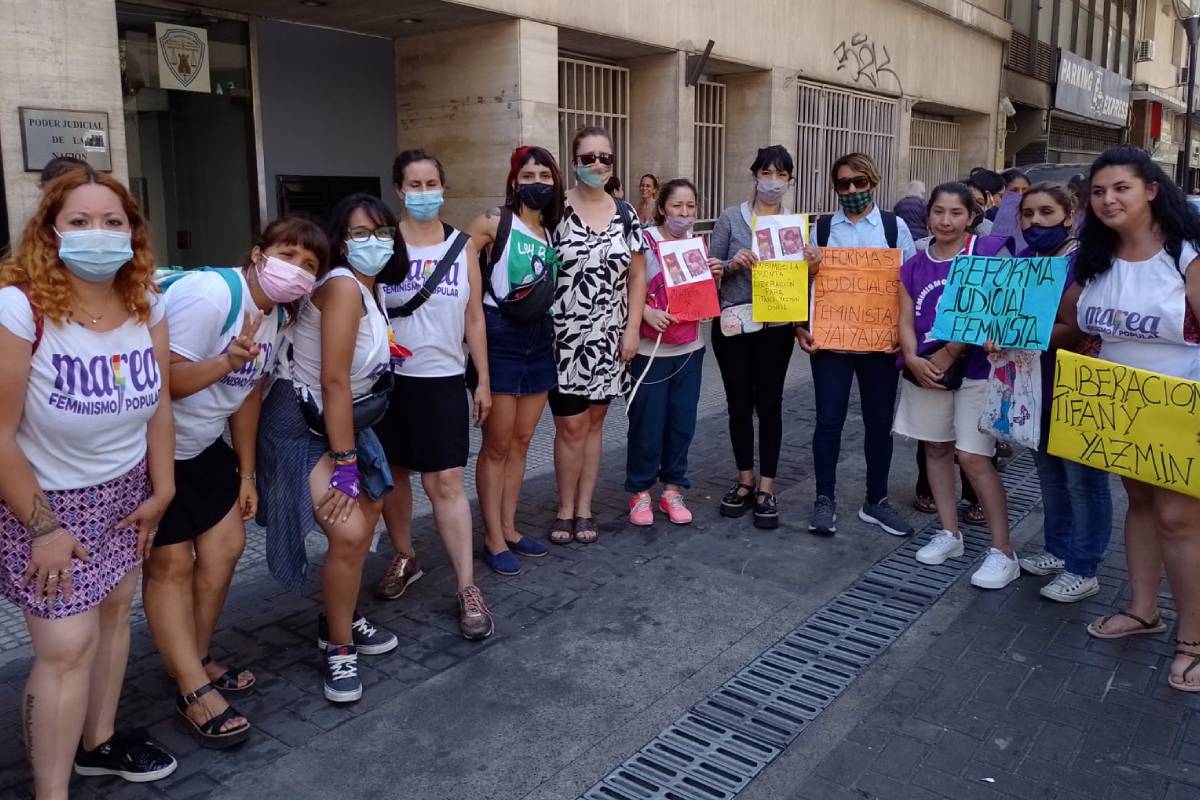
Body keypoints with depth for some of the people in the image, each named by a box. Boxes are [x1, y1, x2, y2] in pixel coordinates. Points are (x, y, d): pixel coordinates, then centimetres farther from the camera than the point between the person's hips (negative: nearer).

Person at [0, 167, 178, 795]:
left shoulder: (145, 303, -6)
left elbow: (159, 402, 2)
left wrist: (161, 491, 3)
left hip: (125, 491, 6)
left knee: (114, 608, 16)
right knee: (67, 644, -4)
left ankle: (98, 741, 38)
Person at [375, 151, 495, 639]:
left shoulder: (462, 246, 3)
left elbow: (474, 318, 7)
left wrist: (484, 380, 6)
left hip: (443, 380, 0)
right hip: (389, 377, 1)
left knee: (446, 483, -4)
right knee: (393, 473, 14)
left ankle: (467, 588, 2)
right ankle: (404, 556, 36)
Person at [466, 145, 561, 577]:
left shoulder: (553, 231, 11)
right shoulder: (494, 222, -7)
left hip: (540, 339, 6)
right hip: (500, 337, -6)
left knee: (521, 441, 13)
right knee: (497, 444, 1)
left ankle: (509, 528, 25)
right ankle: (493, 538, 13)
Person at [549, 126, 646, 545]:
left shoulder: (625, 213, 6)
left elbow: (637, 275, 8)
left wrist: (632, 329, 1)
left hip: (608, 337, 3)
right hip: (564, 336, -3)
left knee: (594, 421, 11)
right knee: (571, 424, -1)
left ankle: (585, 508, 23)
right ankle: (565, 509, 17)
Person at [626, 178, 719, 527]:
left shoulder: (697, 243, 8)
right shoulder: (644, 241, -10)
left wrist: (714, 277, -1)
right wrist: (646, 312, -28)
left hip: (690, 348, 5)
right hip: (650, 350, -5)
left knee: (682, 422, 9)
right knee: (647, 423, 1)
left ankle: (672, 489, 23)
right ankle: (640, 491, 17)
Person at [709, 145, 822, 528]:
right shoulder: (731, 217, 0)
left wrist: (813, 266, -11)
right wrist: (732, 265, -18)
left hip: (776, 327, 1)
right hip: (732, 324, 0)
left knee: (769, 404, 4)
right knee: (739, 403, 9)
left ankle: (766, 489, 13)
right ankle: (745, 480, 24)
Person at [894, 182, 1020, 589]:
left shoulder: (988, 253, -7)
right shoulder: (914, 265, 8)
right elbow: (905, 320, 6)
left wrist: (948, 355, -14)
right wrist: (912, 359, -11)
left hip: (975, 367, -5)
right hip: (925, 369, 6)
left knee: (972, 457, -10)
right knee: (936, 448, 11)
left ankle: (1003, 552, 0)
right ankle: (949, 533, 26)